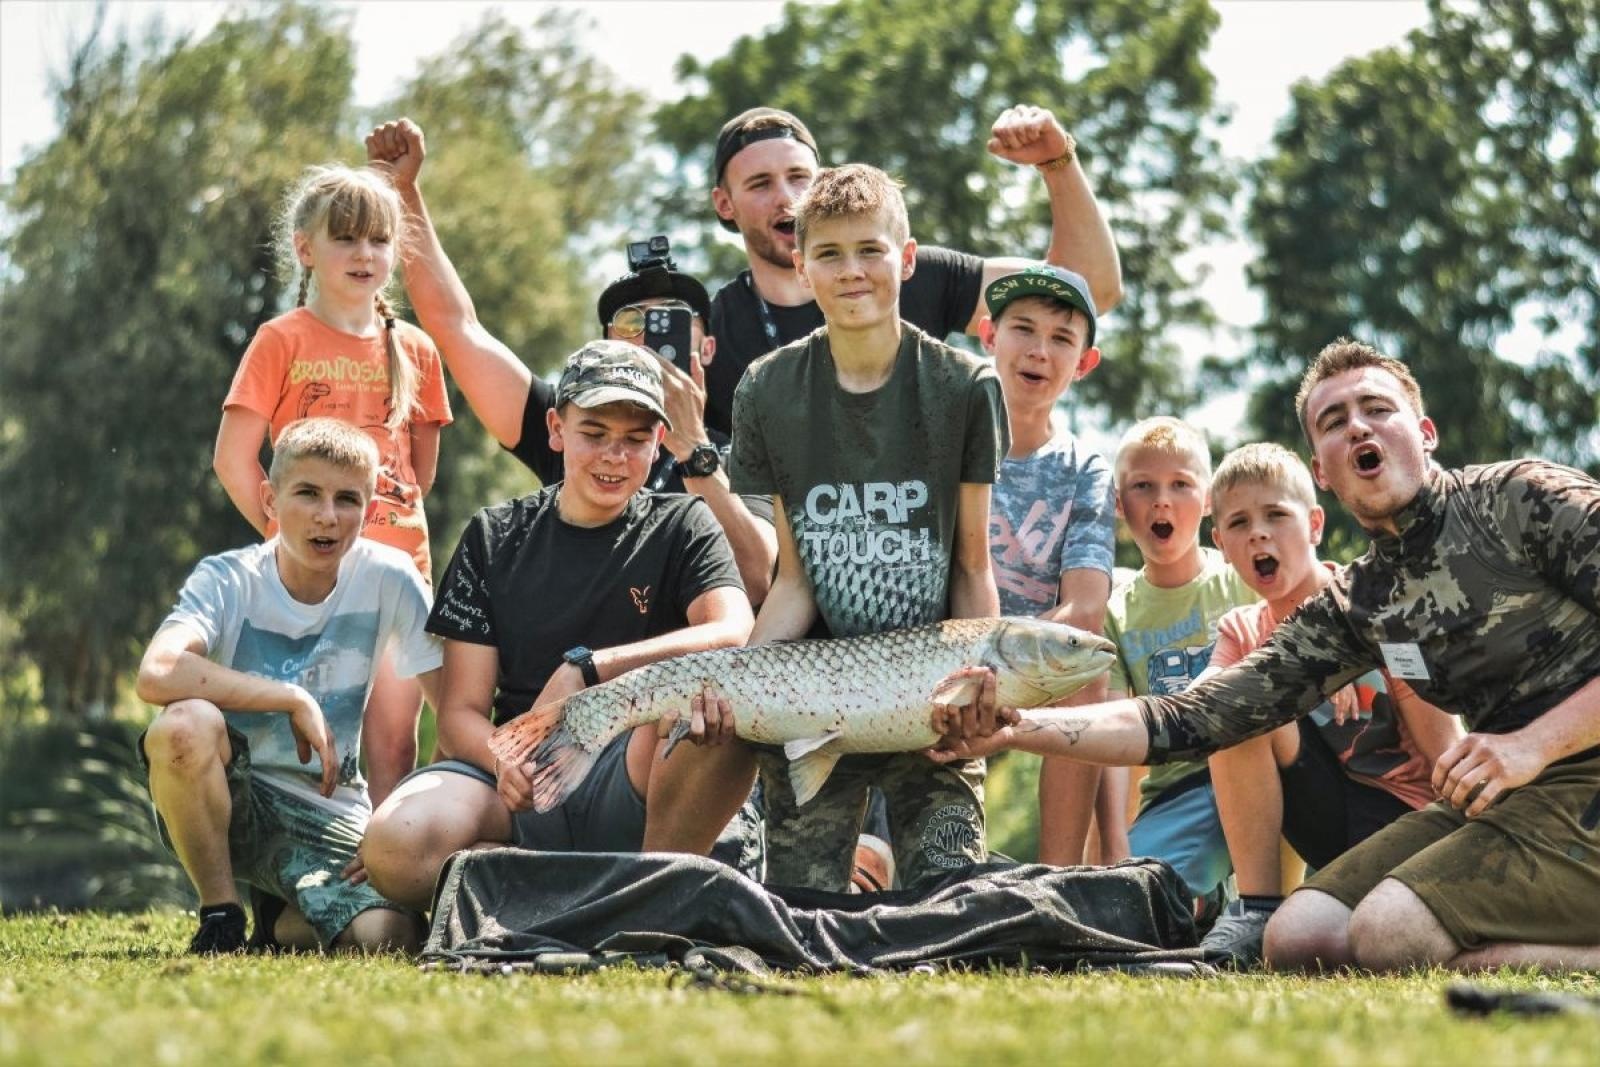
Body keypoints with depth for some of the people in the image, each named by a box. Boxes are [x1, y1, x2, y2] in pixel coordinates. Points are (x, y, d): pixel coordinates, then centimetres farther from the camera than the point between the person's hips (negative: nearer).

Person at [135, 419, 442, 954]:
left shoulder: (387, 577, -6)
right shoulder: (227, 580, -10)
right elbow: (157, 674, -30)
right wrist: (294, 700, -28)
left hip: (328, 815, 2)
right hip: (226, 801, -2)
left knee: (390, 937, -28)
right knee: (185, 724, -35)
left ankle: (289, 925, 11)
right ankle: (221, 915, -11)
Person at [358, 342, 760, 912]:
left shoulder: (682, 526, 10)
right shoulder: (496, 537, 13)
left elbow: (735, 635, -12)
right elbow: (461, 712, 6)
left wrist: (587, 668, -23)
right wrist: (506, 761, -19)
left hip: (635, 783, -1)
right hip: (523, 789, 1)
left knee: (718, 697, -35)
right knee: (393, 847, -31)